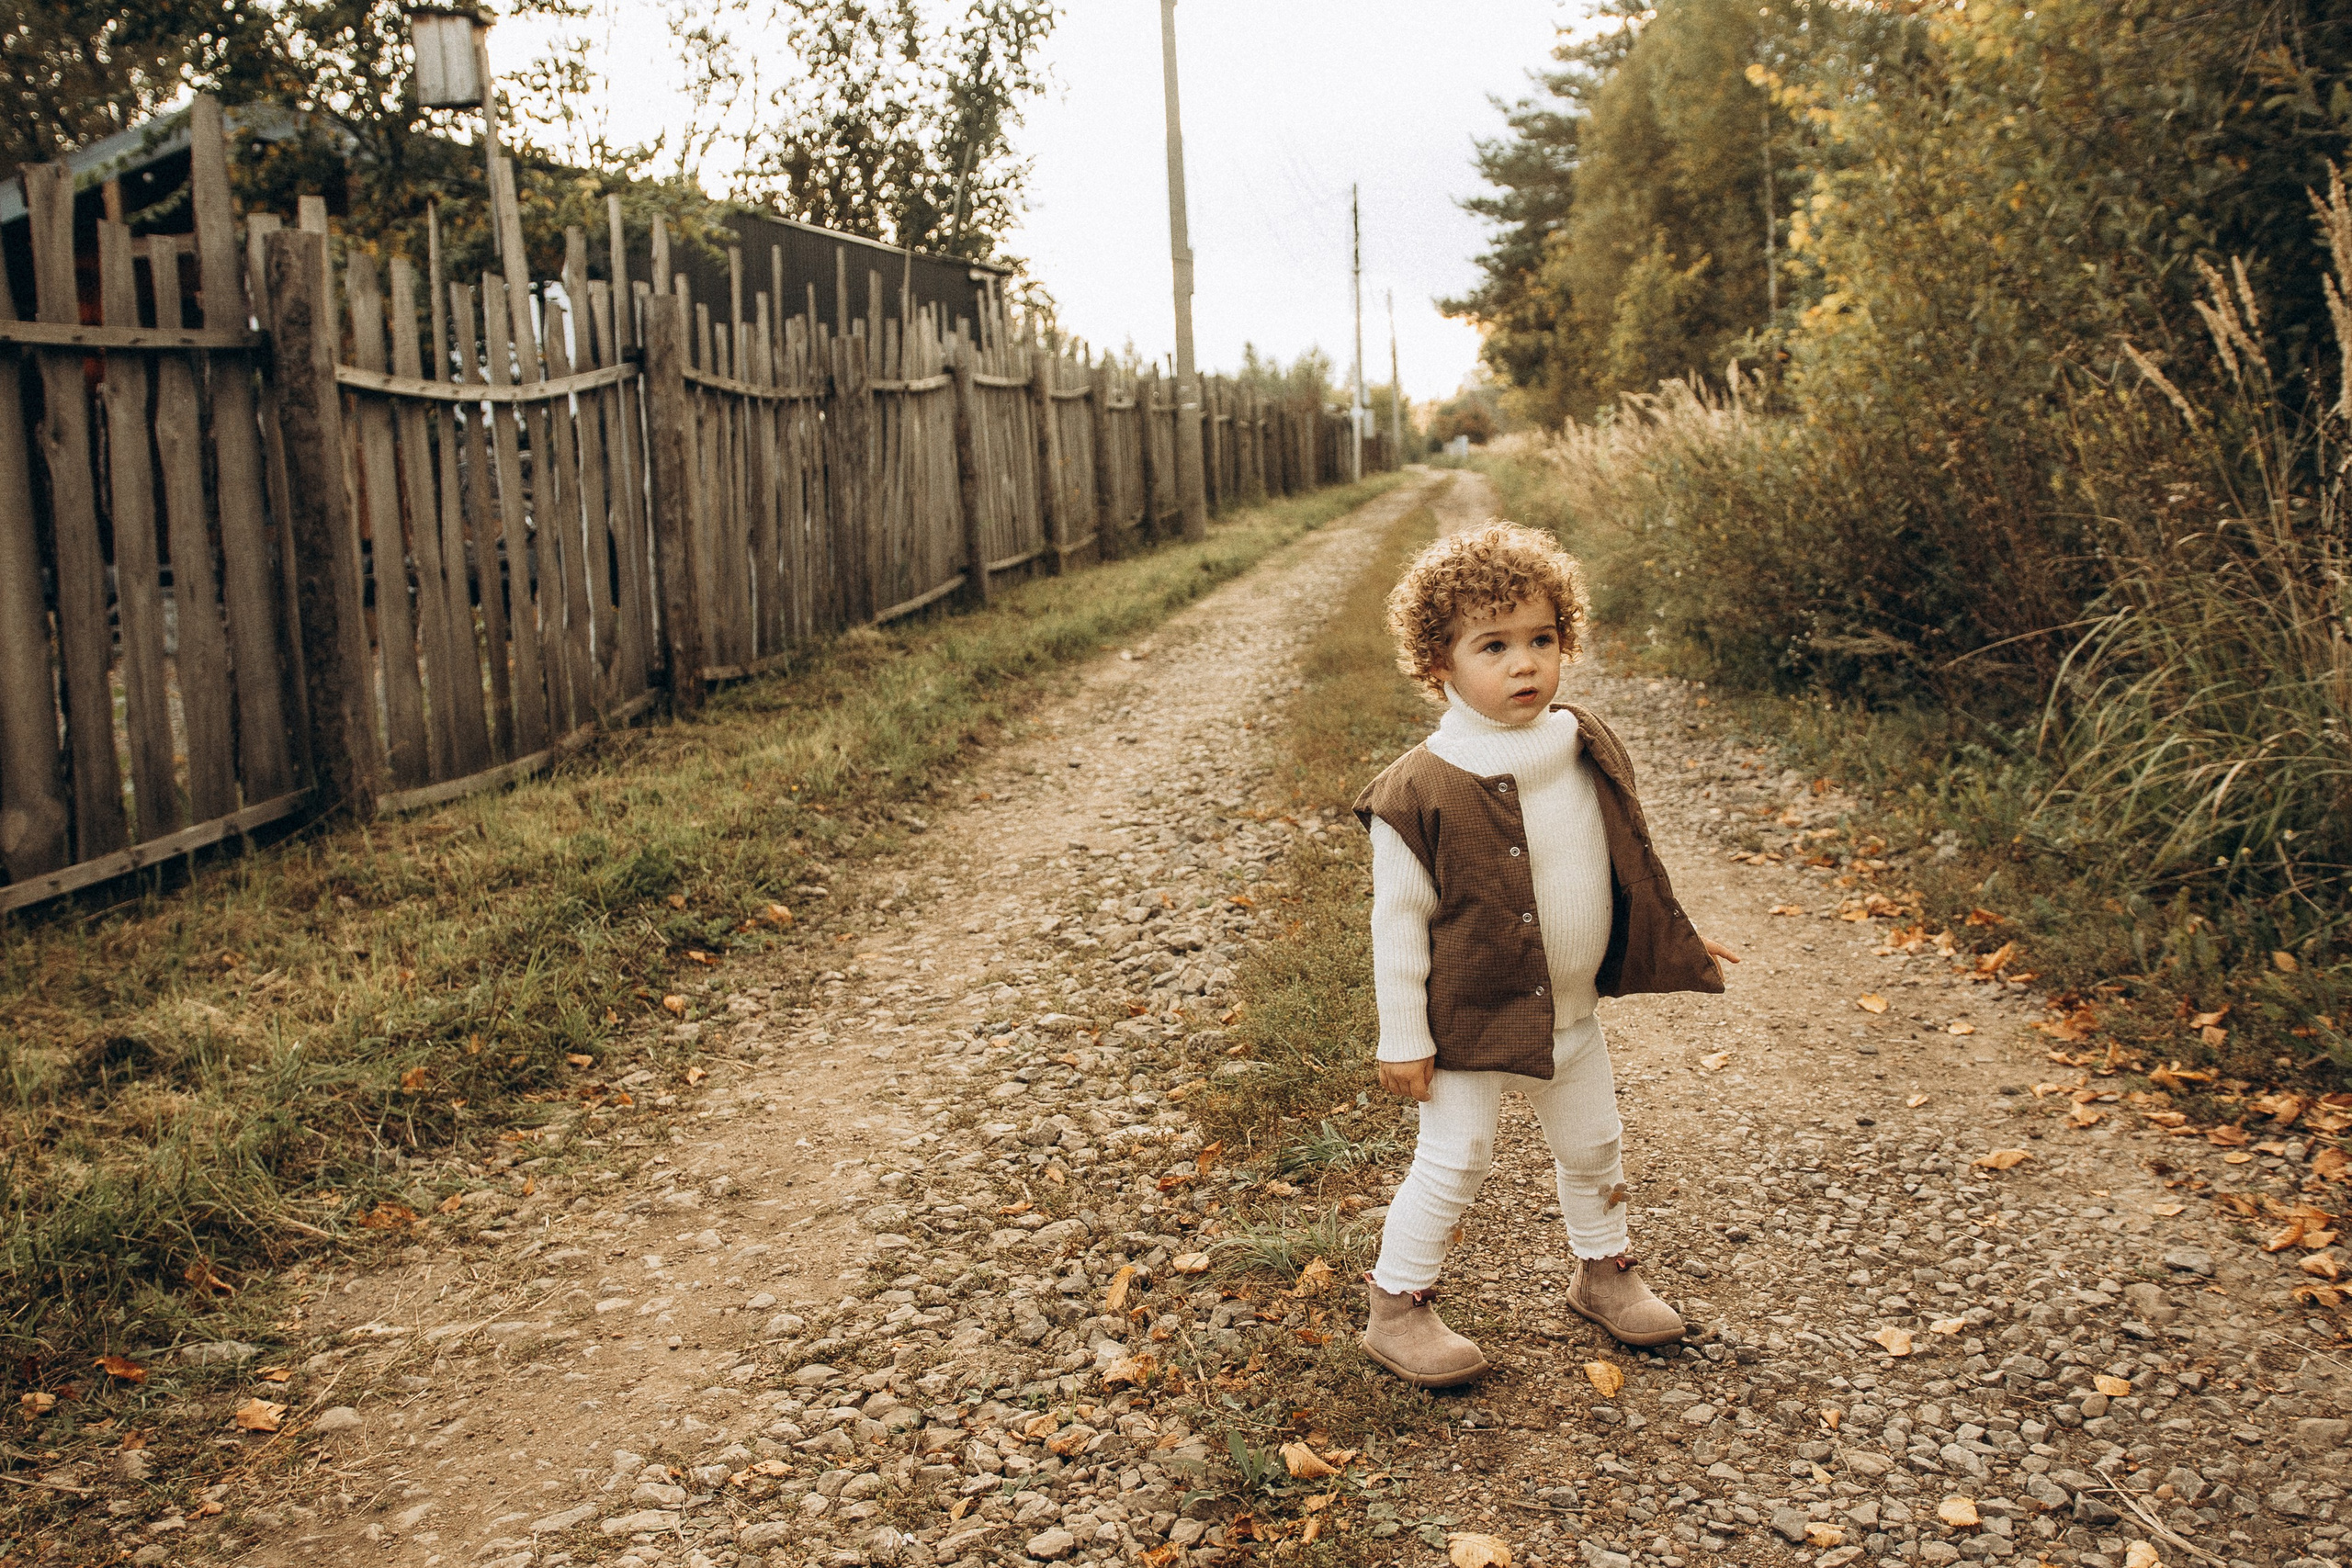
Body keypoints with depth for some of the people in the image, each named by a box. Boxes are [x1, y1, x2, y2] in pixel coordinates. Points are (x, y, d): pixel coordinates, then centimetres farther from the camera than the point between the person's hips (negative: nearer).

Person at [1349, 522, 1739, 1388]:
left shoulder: (1588, 751, -3)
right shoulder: (1421, 789, -21)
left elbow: (1626, 866, 12)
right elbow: (1398, 920, -15)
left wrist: (1680, 947, 17)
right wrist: (1402, 1039, -13)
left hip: (1573, 1010, 6)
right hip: (1472, 1019, -6)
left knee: (1593, 1144, 20)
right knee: (1453, 1159, 1)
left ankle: (1603, 1272, 43)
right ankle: (1396, 1309, 19)